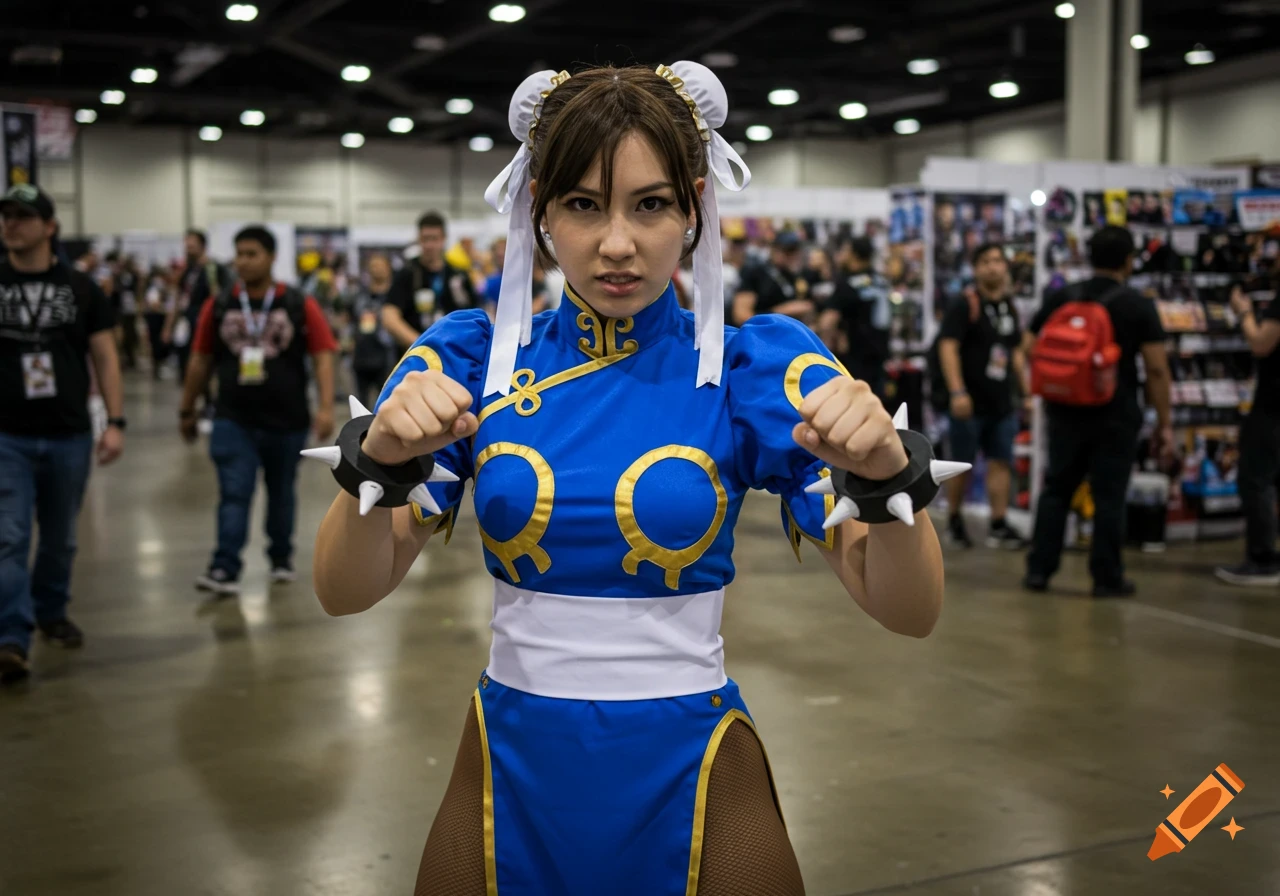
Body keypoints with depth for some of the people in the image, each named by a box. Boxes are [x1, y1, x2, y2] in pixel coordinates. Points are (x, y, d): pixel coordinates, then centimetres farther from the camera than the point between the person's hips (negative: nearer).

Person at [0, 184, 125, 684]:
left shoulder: (81, 289, 4)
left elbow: (105, 359, 4)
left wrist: (115, 423, -4)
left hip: (69, 436, 2)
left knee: (60, 538, 14)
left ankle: (51, 611, 35)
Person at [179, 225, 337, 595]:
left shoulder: (301, 306, -3)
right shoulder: (218, 307, 3)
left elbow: (323, 356, -6)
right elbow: (200, 361, 10)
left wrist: (326, 406, -16)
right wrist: (187, 410, 14)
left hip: (286, 421, 0)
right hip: (233, 420, 0)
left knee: (281, 493, 14)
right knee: (233, 494, -8)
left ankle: (281, 558, 31)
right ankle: (225, 569, -10)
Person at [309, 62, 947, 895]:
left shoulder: (758, 363, -8)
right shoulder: (472, 357, -3)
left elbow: (910, 610, -13)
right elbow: (345, 591, -8)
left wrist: (886, 472, -34)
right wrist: (377, 458, -28)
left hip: (689, 783, -1)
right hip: (511, 776, 2)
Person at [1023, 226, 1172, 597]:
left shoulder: (1059, 299, 4)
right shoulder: (1139, 306, -6)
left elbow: (1030, 347, 8)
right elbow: (1157, 368, -9)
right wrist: (1164, 422, -3)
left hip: (1065, 412, 3)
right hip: (1116, 416, -3)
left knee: (1056, 490, 13)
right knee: (1109, 496, 3)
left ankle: (1039, 569, 13)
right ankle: (1107, 578, 9)